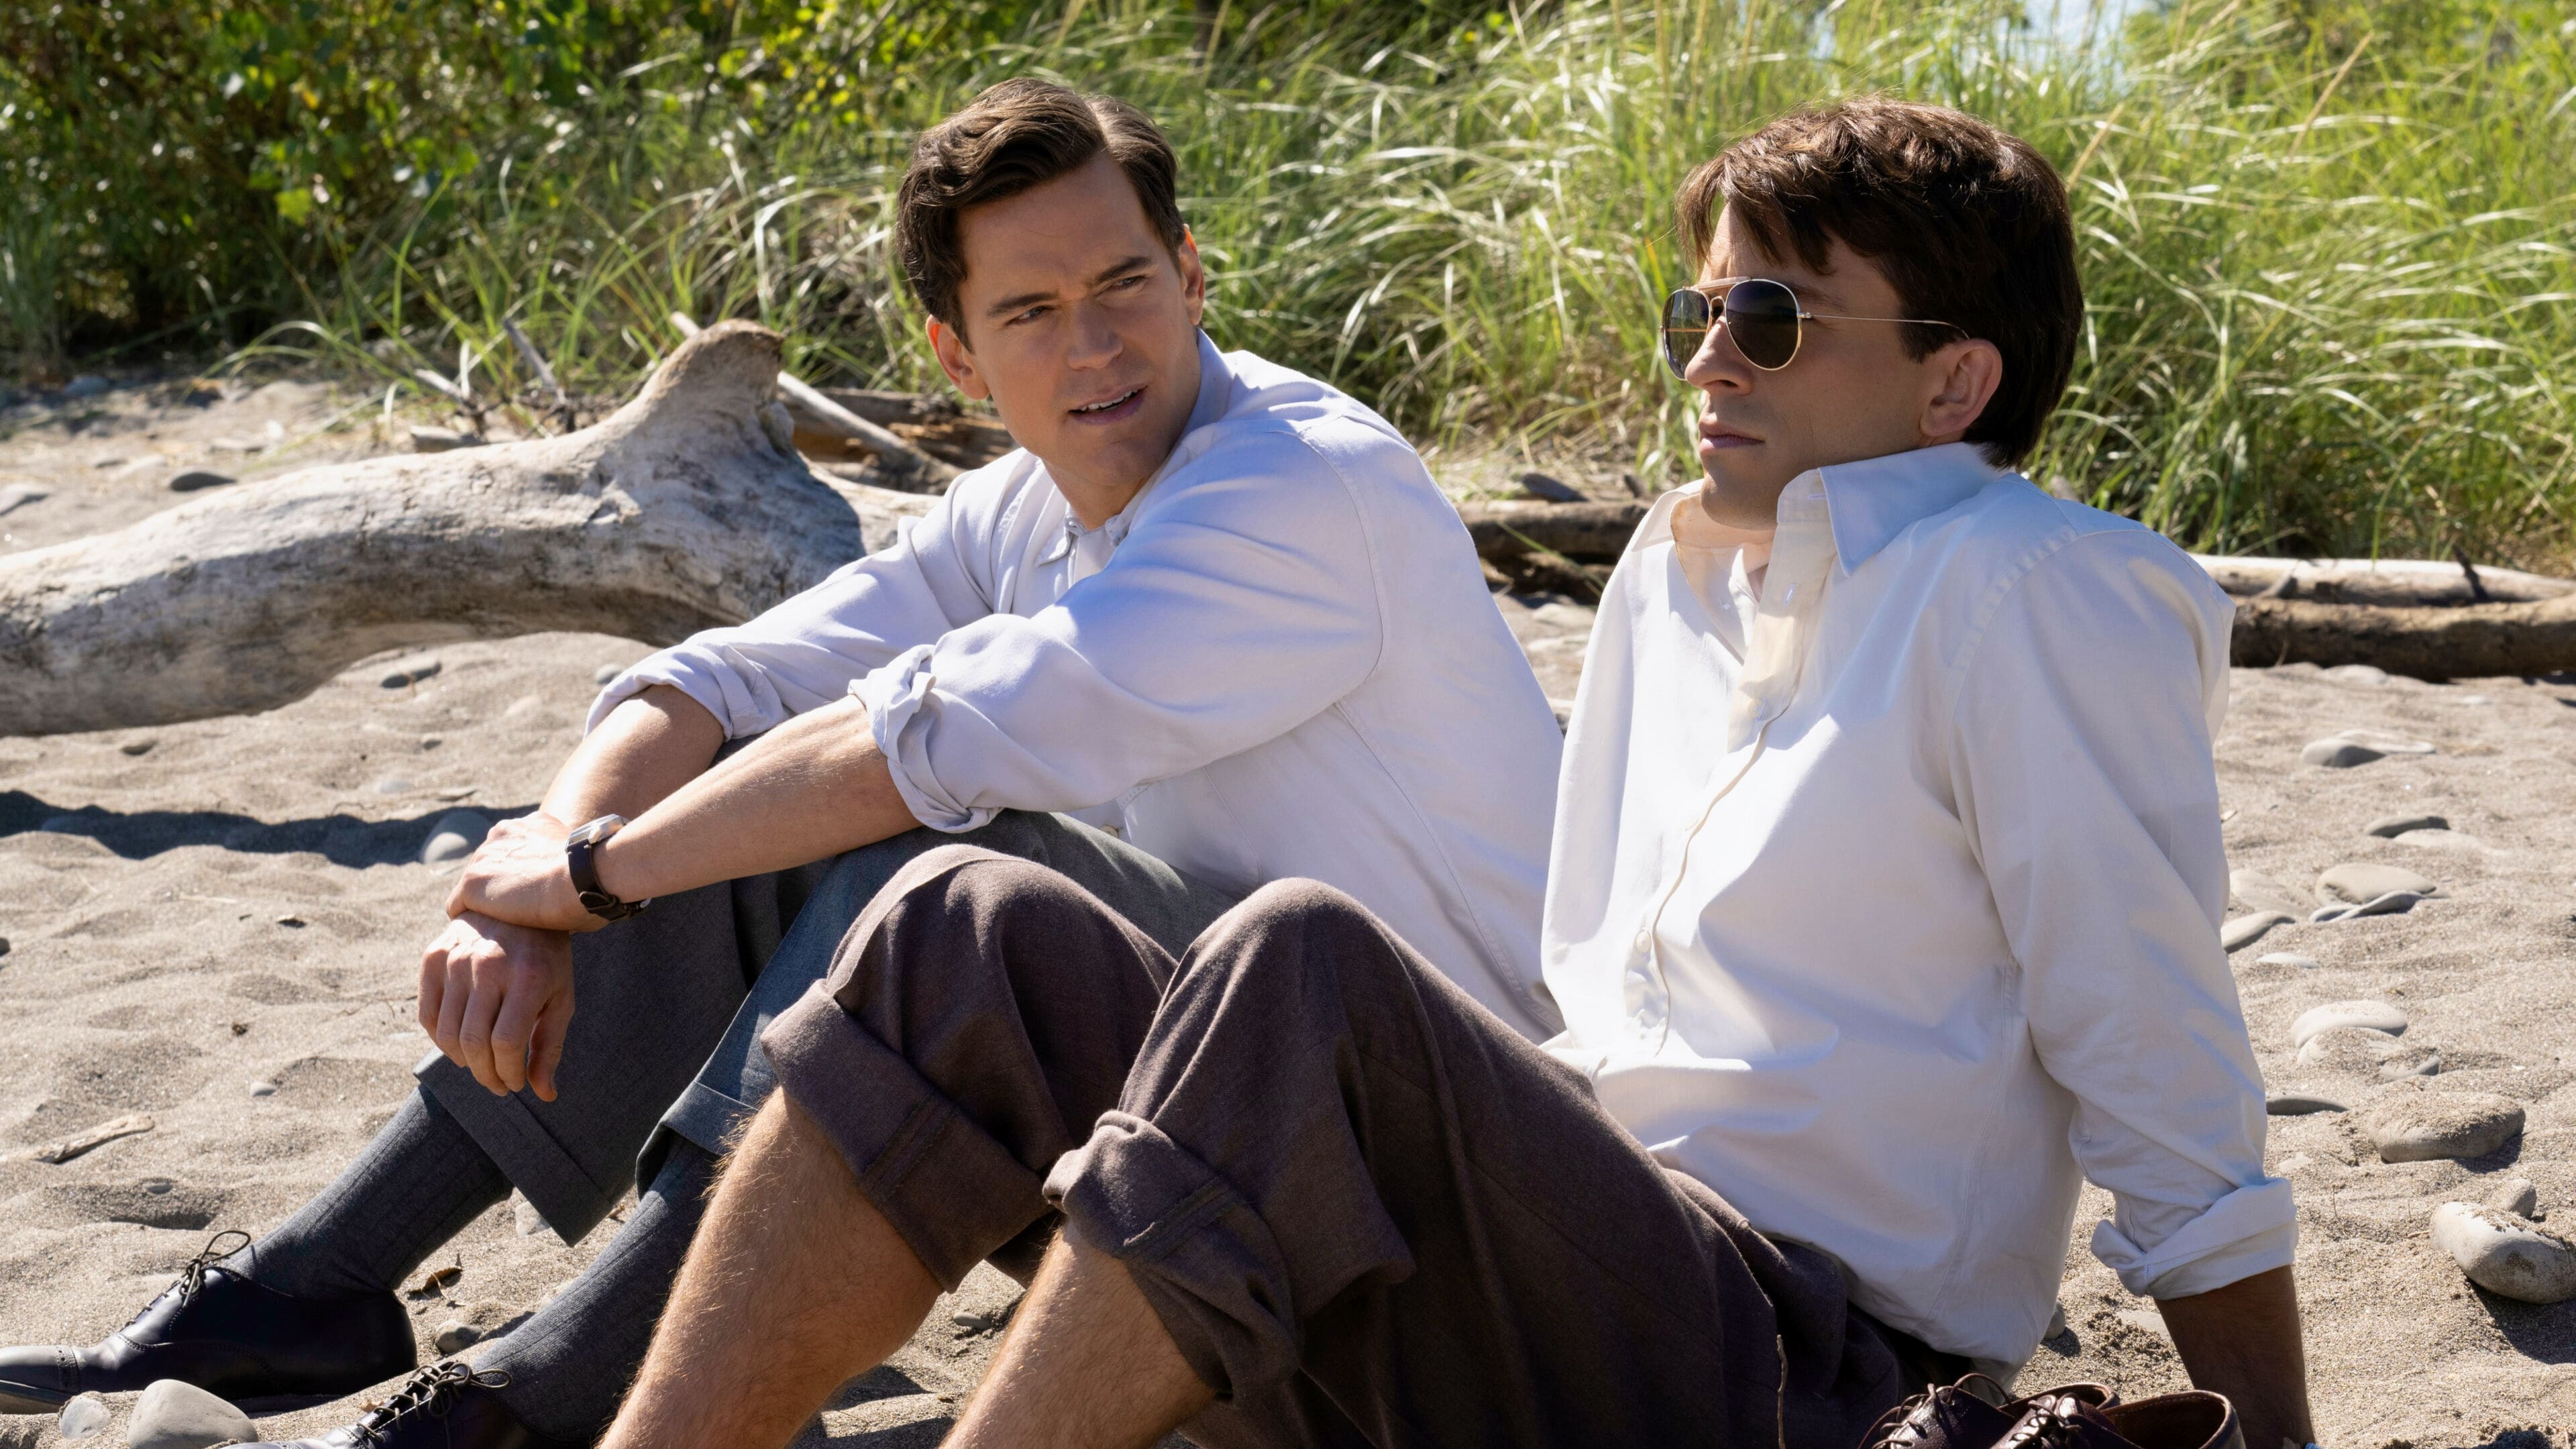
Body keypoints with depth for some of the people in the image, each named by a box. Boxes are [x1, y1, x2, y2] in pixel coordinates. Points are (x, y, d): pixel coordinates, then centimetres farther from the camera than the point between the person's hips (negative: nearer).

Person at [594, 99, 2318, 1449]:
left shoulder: (2034, 598, -6)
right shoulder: (1680, 567, 18)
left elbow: (2169, 1084, -8)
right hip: (1589, 1255, 8)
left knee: (1306, 964, -34)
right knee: (970, 934, -7)